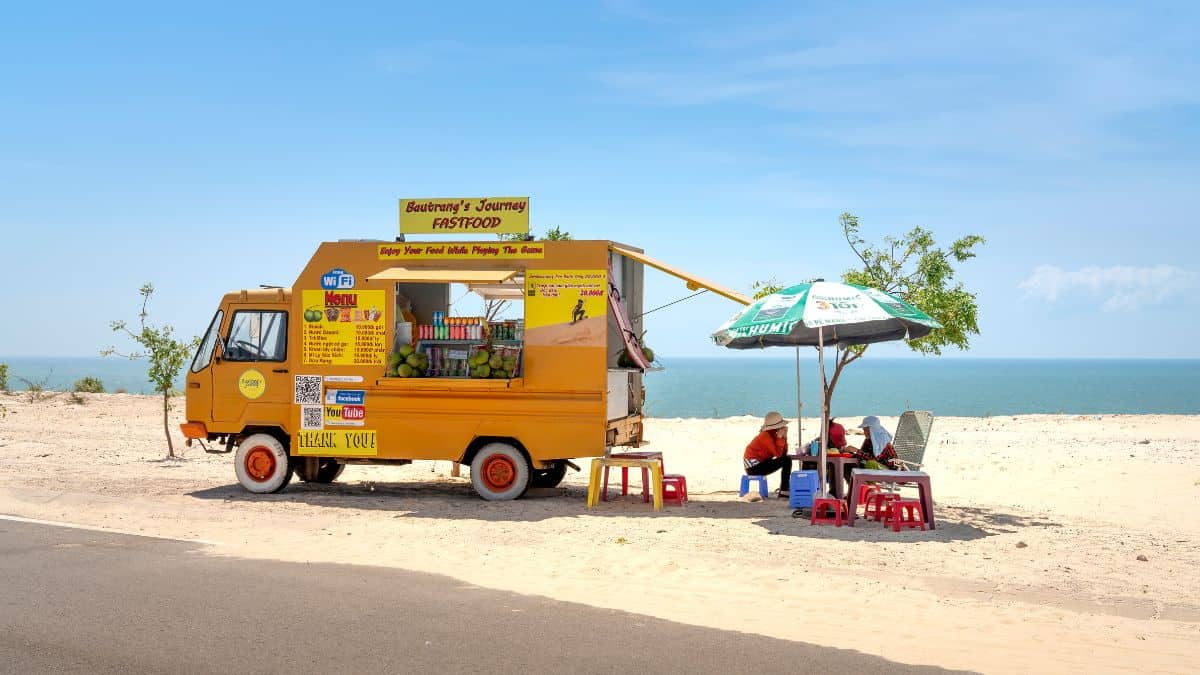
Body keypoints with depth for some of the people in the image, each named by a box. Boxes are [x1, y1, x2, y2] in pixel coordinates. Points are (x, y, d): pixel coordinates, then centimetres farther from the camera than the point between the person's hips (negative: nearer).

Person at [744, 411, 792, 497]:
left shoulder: (773, 435, 9)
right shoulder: (765, 436, -17)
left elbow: (784, 453, 5)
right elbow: (778, 454, -22)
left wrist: (784, 437, -3)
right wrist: (779, 438, -19)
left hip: (760, 463, 10)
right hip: (754, 467, -10)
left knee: (787, 459, 16)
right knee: (786, 461, -15)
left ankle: (784, 487, 21)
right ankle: (784, 491, -11)